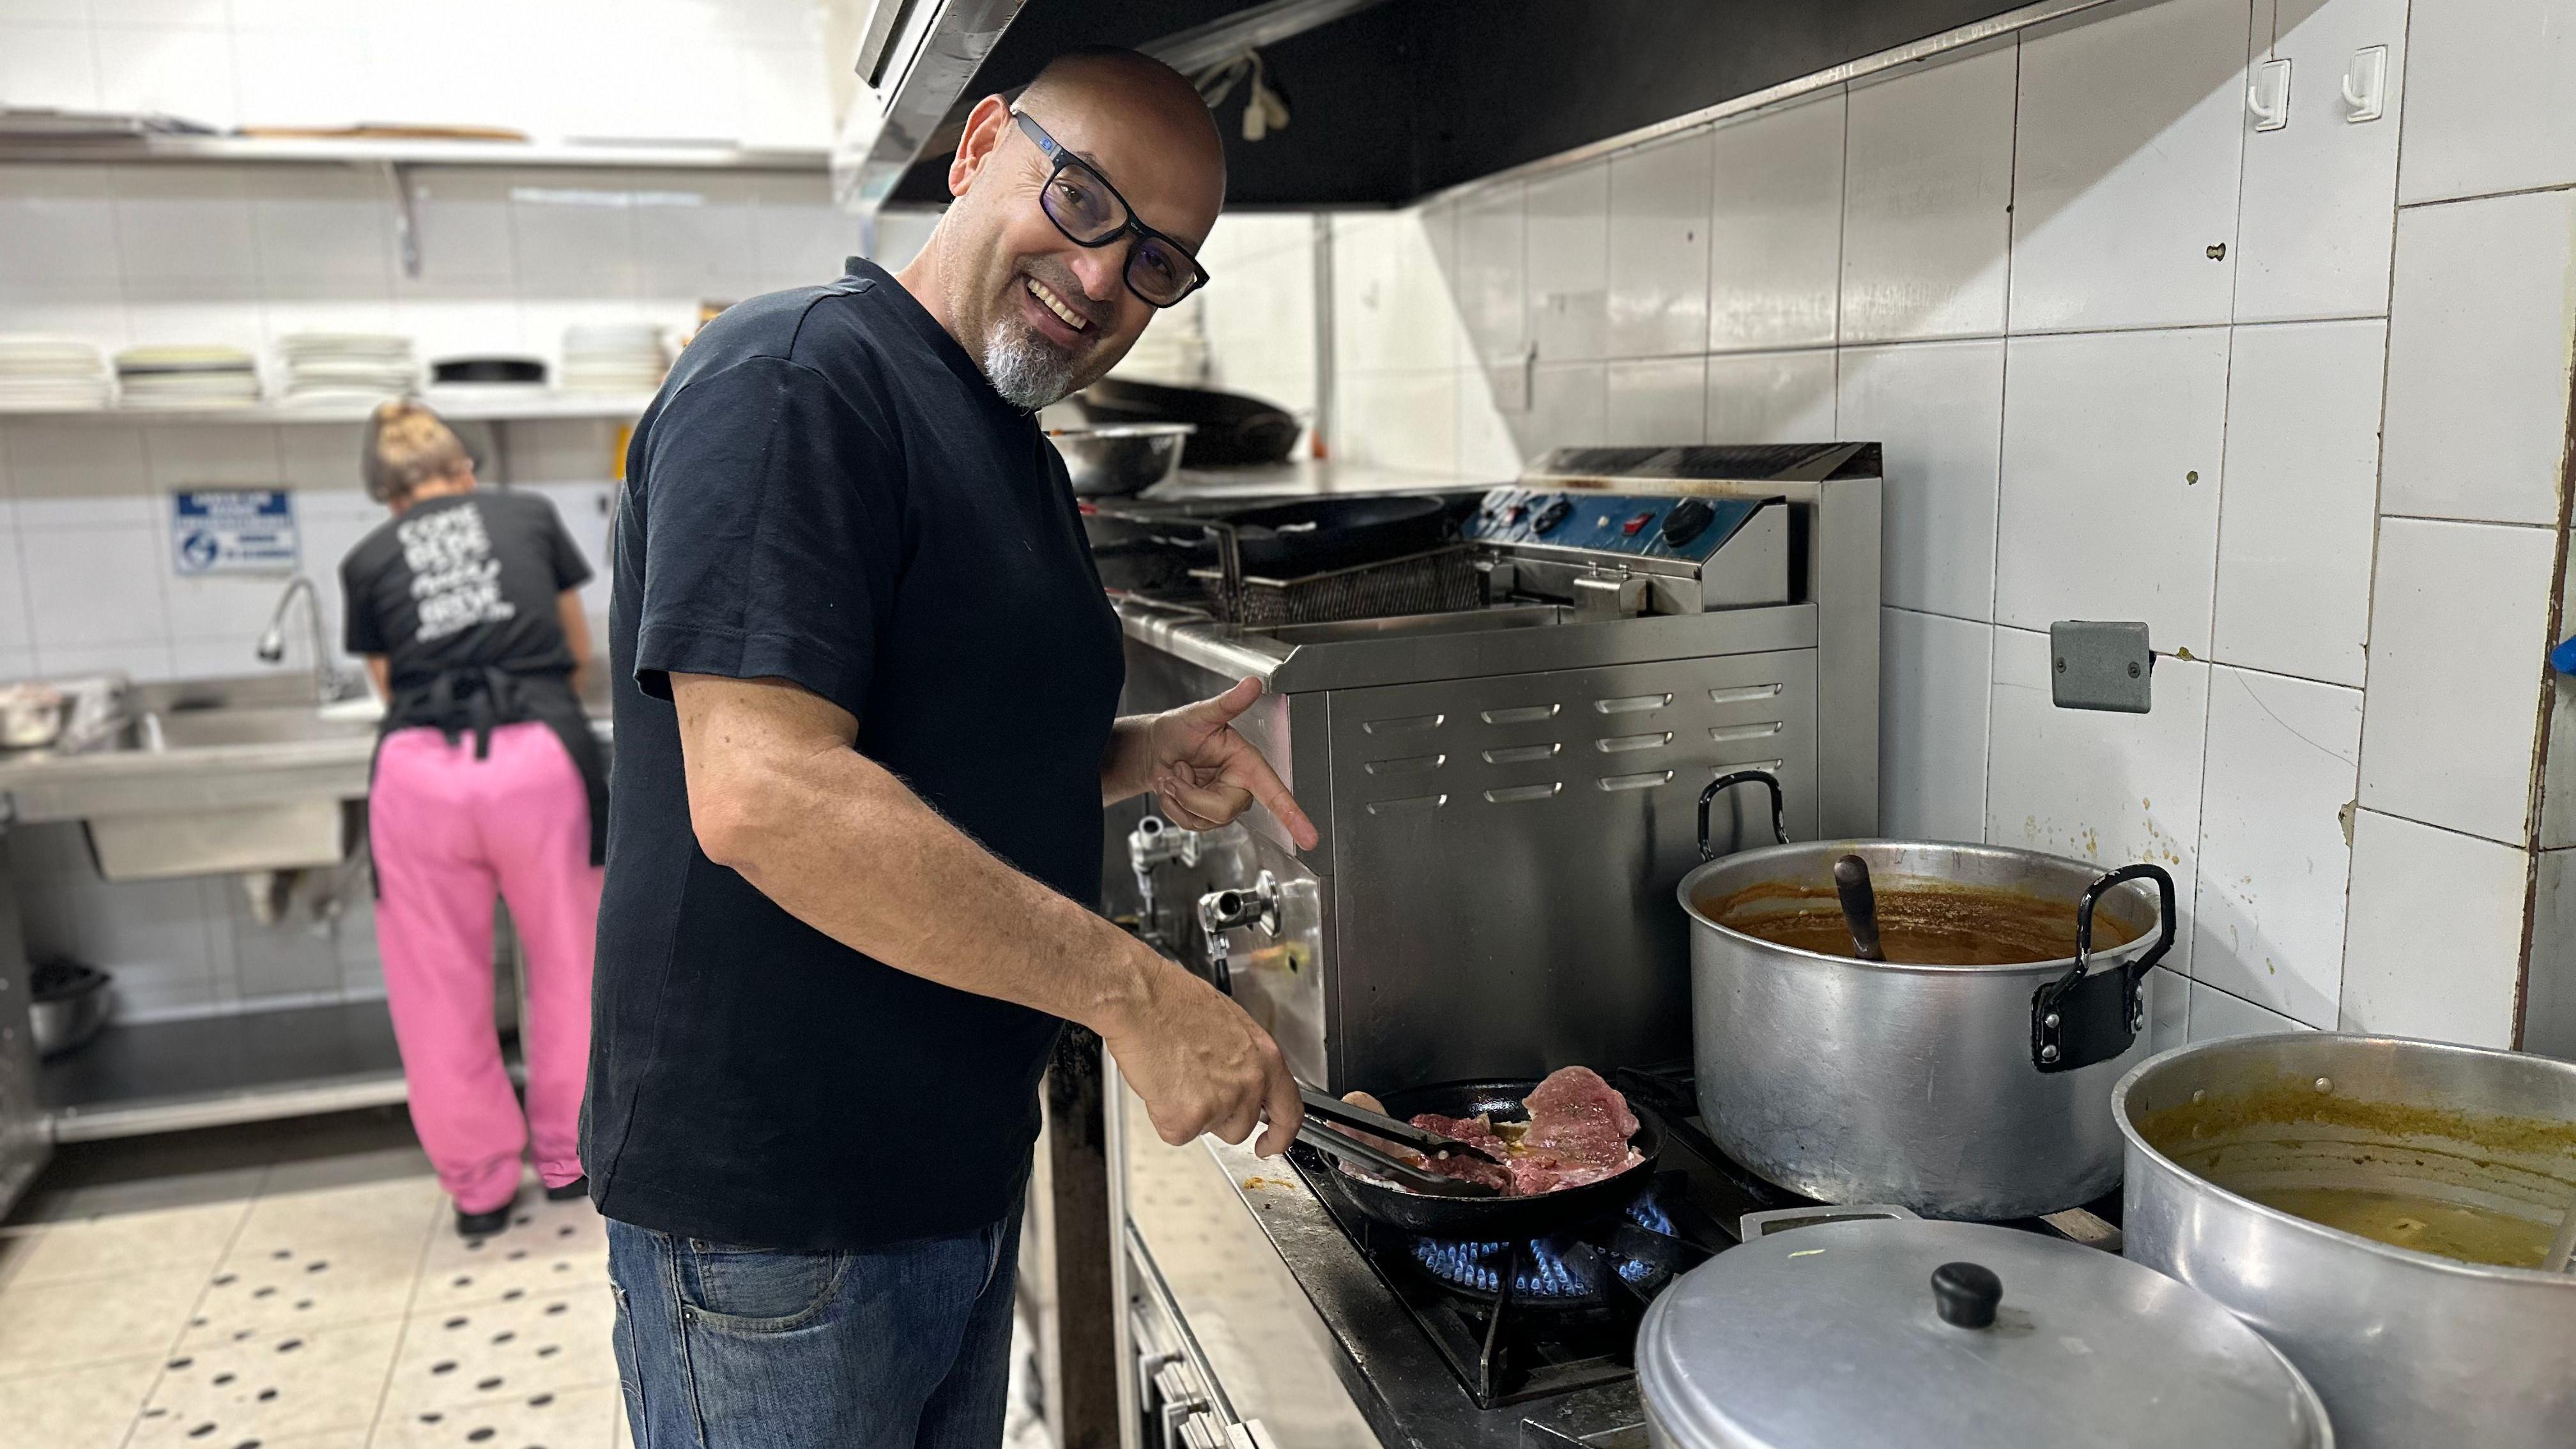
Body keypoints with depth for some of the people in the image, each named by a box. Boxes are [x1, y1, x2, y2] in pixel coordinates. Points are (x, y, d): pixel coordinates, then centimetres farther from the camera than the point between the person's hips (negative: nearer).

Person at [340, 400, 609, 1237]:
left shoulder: (368, 561, 17)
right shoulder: (530, 516, 17)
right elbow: (580, 648, 27)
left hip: (420, 768, 1)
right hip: (537, 755, 0)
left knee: (441, 991, 14)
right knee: (567, 966, 17)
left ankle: (478, 1186, 25)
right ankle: (567, 1158, 29)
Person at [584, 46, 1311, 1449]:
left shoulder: (1015, 452, 12)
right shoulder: (791, 379, -17)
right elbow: (762, 793, -29)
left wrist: (1139, 757, 1)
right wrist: (1132, 991, -26)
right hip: (771, 1206, -9)